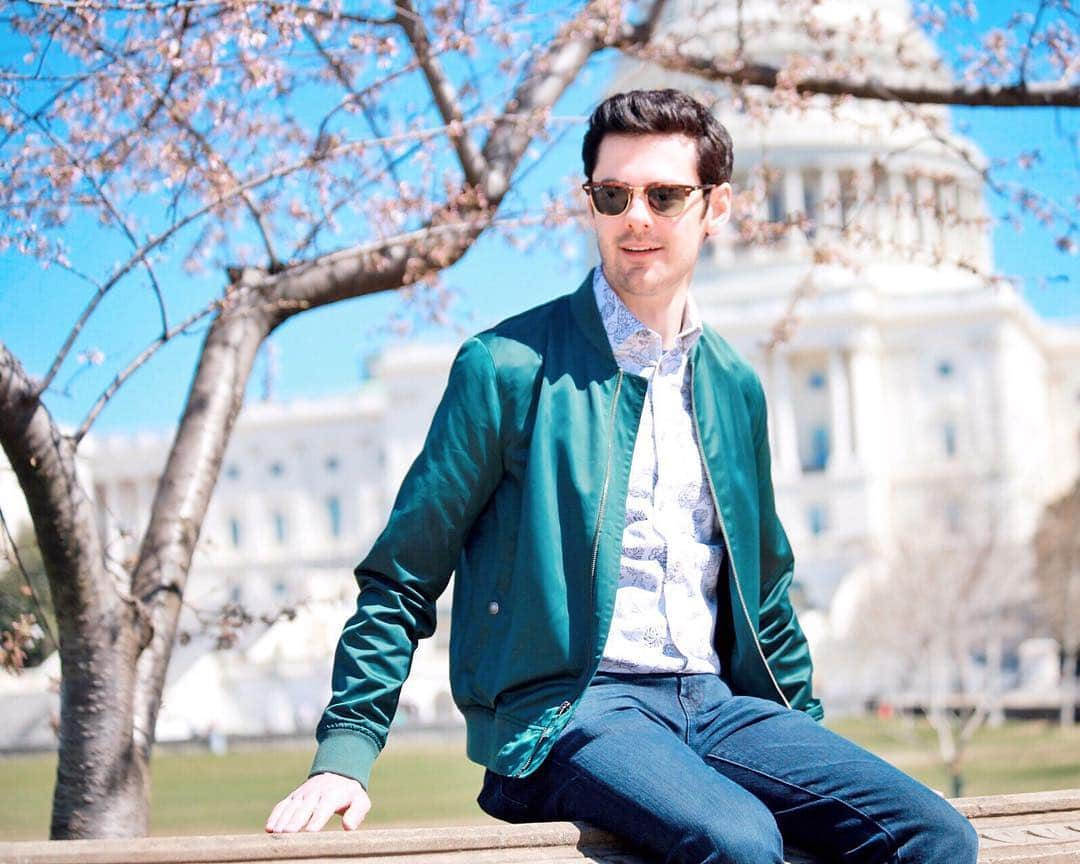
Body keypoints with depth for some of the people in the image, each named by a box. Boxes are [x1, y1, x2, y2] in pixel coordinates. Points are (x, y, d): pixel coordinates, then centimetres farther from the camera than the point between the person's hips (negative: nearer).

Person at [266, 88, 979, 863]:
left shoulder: (735, 387, 15)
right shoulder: (508, 367, -2)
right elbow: (402, 577, 0)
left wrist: (812, 752, 21)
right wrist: (345, 756, -8)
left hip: (714, 704, 6)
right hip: (565, 713, -5)